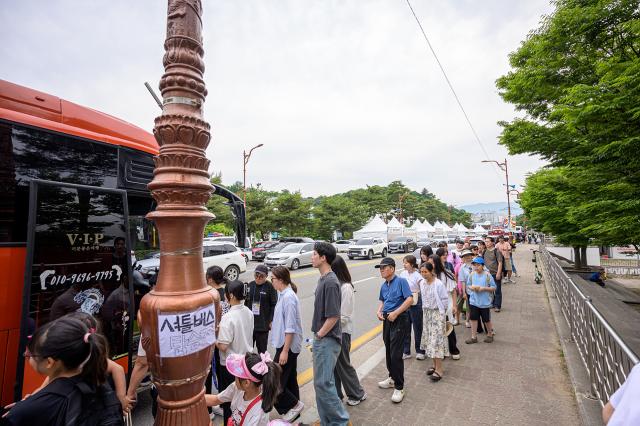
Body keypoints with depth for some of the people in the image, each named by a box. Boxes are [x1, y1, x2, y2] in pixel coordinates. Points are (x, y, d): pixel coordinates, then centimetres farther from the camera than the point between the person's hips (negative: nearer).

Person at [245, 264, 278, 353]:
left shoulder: (270, 287, -10)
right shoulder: (250, 285, 3)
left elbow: (274, 305, -9)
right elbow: (246, 302, 12)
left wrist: (271, 321, -11)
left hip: (263, 324, -4)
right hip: (249, 322, 4)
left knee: (262, 348, 8)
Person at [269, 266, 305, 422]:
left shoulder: (288, 297, -23)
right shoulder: (283, 295, 6)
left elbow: (290, 328, -23)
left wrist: (284, 351, -21)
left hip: (288, 346, -9)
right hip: (287, 345, 9)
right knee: (290, 380, 19)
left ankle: (294, 405, 16)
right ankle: (293, 410, 32)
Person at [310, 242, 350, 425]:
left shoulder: (330, 282, -22)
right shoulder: (323, 279, 7)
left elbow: (333, 316, -23)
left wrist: (319, 335, -12)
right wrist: (317, 335, 14)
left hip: (327, 340, -9)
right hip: (321, 339, 9)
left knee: (323, 383, 0)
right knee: (322, 382, 18)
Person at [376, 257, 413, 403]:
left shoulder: (401, 281, -12)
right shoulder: (383, 286, 8)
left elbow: (410, 299, -20)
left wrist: (395, 313, -22)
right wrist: (379, 311, 3)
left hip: (399, 320, -7)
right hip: (387, 320, 7)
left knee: (396, 354, -5)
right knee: (388, 351, 18)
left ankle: (399, 387, 9)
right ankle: (393, 378, 38)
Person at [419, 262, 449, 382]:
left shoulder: (438, 284, -16)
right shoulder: (422, 283, 3)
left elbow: (445, 299, -10)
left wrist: (441, 311, -6)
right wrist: (426, 309, 10)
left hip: (437, 313, -7)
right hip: (426, 313, 7)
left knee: (437, 340, -5)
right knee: (429, 339, 12)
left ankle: (439, 369, 3)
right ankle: (435, 365, 26)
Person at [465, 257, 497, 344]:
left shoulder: (487, 275, -11)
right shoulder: (472, 274, -2)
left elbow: (493, 288, -7)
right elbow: (468, 285, 9)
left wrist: (483, 288, -20)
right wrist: (472, 287, -12)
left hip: (485, 302, -3)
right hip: (474, 301, 3)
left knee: (486, 320, 13)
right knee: (474, 318, 8)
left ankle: (490, 335, 36)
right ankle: (473, 337, 19)